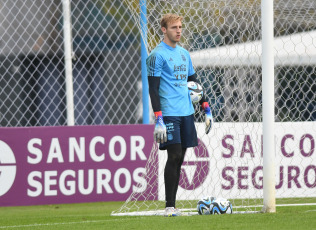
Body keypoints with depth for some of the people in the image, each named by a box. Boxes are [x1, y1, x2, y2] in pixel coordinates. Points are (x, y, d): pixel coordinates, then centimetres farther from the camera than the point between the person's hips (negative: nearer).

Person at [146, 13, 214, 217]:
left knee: (179, 158, 5)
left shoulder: (184, 54, 17)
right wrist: (158, 120, -18)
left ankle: (173, 204, 8)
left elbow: (193, 83, 24)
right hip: (169, 114, -7)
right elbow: (153, 89, -10)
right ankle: (170, 206, -9)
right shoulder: (158, 55, -6)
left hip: (187, 112, 7)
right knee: (174, 156, -11)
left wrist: (207, 110, 19)